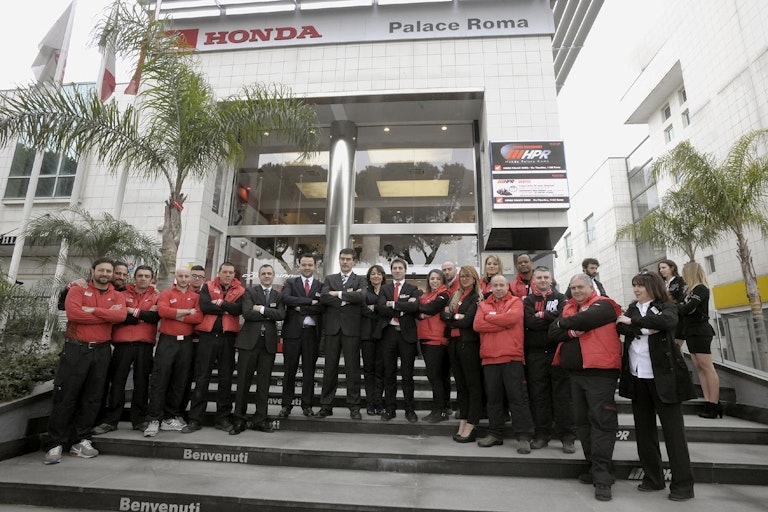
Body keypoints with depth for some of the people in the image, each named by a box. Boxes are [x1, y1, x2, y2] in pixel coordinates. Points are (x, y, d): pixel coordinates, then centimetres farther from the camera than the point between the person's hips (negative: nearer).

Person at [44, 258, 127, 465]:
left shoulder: (117, 296, 8)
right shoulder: (77, 290, 2)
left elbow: (120, 315, -13)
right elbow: (73, 313, -16)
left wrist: (92, 310, -15)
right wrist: (107, 315, -13)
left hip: (101, 351, 3)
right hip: (75, 348, -2)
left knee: (92, 398, 7)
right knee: (65, 397, 0)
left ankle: (81, 441, 17)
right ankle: (55, 444, 8)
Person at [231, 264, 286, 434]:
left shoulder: (278, 295, 13)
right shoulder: (250, 292, 6)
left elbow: (281, 315, -5)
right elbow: (246, 313, -9)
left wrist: (262, 309, -10)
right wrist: (269, 315, -7)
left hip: (269, 342, 2)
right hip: (249, 340, -2)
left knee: (263, 382, 6)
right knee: (243, 380, 2)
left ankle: (260, 419, 15)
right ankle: (239, 419, 12)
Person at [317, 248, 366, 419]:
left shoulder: (360, 280, 8)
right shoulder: (330, 279, 14)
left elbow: (362, 296, -14)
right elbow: (323, 298, -5)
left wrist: (339, 294, -11)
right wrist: (348, 298, -12)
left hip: (351, 328, -2)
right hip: (332, 328, 2)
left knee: (352, 368, 2)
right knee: (330, 368, 7)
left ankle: (354, 407, 12)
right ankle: (326, 406, 17)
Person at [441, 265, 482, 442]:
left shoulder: (477, 297, -5)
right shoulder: (455, 296, 16)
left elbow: (467, 321, -13)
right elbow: (443, 314, 6)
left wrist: (451, 318, 1)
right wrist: (455, 317, -11)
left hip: (469, 343, -7)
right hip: (454, 343, 7)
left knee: (473, 385, -1)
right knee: (460, 384, 11)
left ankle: (471, 427, 2)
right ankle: (462, 423, 18)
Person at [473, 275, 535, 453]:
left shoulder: (516, 302, 5)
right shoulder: (483, 305, 14)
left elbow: (512, 317, -17)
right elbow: (477, 325, -3)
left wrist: (489, 317, -4)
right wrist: (503, 323, -9)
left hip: (512, 357, -3)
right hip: (490, 358, 4)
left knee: (517, 397, 0)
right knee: (493, 398, 11)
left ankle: (524, 437, 8)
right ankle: (495, 434, 23)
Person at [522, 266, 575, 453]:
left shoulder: (560, 298, 9)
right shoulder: (528, 301, 10)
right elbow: (530, 322, -9)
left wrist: (541, 316, -9)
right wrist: (552, 320, -9)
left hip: (557, 351, -1)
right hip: (535, 353, 1)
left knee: (562, 394, 0)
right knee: (539, 394, 5)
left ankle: (567, 436, 9)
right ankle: (542, 434, 16)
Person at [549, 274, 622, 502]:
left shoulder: (603, 305, -3)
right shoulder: (569, 308, 15)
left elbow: (585, 319, -23)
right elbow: (553, 332, 4)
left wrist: (564, 323, -5)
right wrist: (571, 331, -15)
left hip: (599, 371, -7)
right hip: (575, 372, 7)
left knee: (601, 421, -6)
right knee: (582, 421, 13)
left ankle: (602, 476, -1)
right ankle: (595, 466, 25)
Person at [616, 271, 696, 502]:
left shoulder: (667, 307, -3)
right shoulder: (632, 309, 11)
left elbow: (667, 321, -26)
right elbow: (619, 327, -7)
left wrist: (633, 321, -20)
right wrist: (645, 326, -19)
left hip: (663, 376, -5)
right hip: (637, 377, 5)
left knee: (672, 428, 2)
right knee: (644, 428, 11)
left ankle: (683, 483, 13)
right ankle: (652, 477, 23)